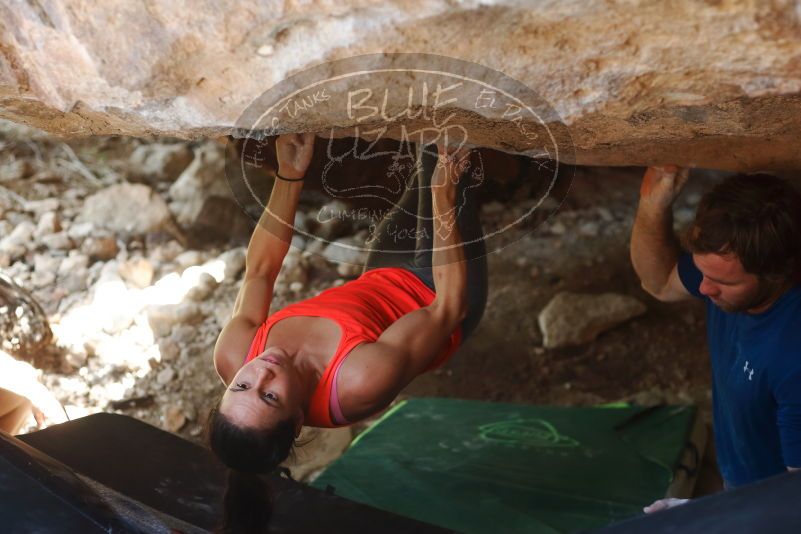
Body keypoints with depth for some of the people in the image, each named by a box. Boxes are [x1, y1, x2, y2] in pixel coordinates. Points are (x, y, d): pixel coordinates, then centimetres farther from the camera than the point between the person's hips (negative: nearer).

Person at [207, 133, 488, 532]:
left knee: (429, 165, 19)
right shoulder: (361, 382, -46)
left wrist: (288, 176, -16)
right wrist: (445, 197, -31)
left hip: (379, 281, 4)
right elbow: (449, 307, -32)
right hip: (433, 298, -4)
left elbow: (259, 270, -13)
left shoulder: (231, 358, -32)